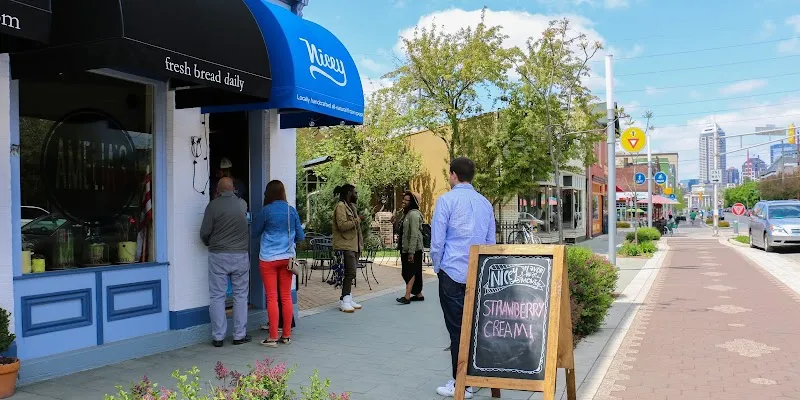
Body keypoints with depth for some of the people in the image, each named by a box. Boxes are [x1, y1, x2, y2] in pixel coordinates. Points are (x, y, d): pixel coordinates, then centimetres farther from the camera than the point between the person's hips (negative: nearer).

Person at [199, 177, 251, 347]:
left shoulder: (213, 205, -7)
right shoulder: (242, 204, 2)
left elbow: (204, 232, -4)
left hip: (218, 256, -2)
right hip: (241, 255, 2)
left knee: (217, 296, 5)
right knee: (240, 295, 8)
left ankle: (218, 337, 8)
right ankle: (239, 335, 11)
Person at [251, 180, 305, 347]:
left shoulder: (266, 211, -9)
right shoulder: (292, 211, 2)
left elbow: (254, 233, 3)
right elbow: (300, 236, 7)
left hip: (268, 259, -4)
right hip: (287, 258, 4)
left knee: (272, 297, 0)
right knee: (286, 296, 9)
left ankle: (273, 337, 3)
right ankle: (286, 335, 14)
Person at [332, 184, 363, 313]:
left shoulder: (352, 207, 21)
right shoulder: (341, 206, -10)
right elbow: (342, 225, -23)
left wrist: (360, 243, 18)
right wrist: (356, 221, -12)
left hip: (354, 245, 10)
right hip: (345, 245, -10)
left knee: (351, 273, 10)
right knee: (350, 272, -13)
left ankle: (348, 299, 16)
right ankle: (344, 300, -9)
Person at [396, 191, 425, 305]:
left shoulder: (414, 214, -15)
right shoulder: (406, 213, 17)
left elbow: (414, 234, -22)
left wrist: (411, 252, -25)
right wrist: (403, 250, 18)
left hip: (413, 249, -10)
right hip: (406, 248, 10)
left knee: (410, 272, -12)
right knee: (413, 272, 13)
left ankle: (407, 297, -14)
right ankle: (418, 294, 22)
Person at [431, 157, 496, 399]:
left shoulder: (447, 200, -8)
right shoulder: (485, 203, 9)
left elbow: (437, 241, -8)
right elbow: (491, 241, 14)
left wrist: (437, 267, 7)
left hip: (453, 273, -5)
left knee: (457, 329, 0)